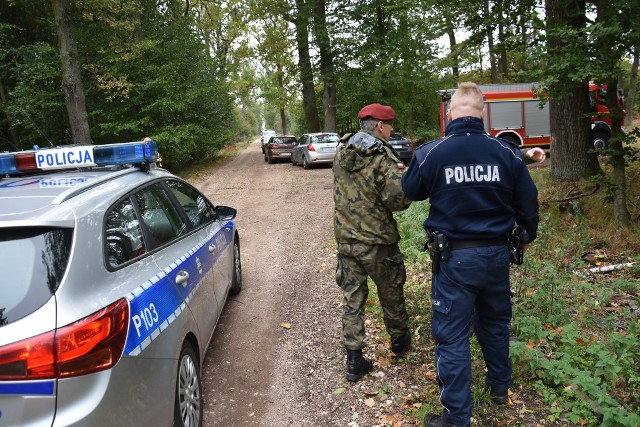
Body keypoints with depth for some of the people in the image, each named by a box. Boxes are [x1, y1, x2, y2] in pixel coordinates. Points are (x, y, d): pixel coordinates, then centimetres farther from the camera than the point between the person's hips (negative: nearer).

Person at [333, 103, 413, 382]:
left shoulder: (341, 152, 3)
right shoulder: (383, 157, -16)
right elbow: (398, 199, -21)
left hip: (346, 239, 5)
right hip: (377, 241, -4)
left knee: (351, 298, 11)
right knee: (391, 295, 17)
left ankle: (354, 361, 15)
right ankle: (400, 342, 39)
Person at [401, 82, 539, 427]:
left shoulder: (429, 154, -13)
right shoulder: (507, 152, -6)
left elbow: (410, 192, 5)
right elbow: (528, 202, 2)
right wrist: (528, 235, 22)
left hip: (454, 257, -3)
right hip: (496, 253, 4)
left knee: (452, 336, 6)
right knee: (495, 321, 25)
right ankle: (500, 386, 46)